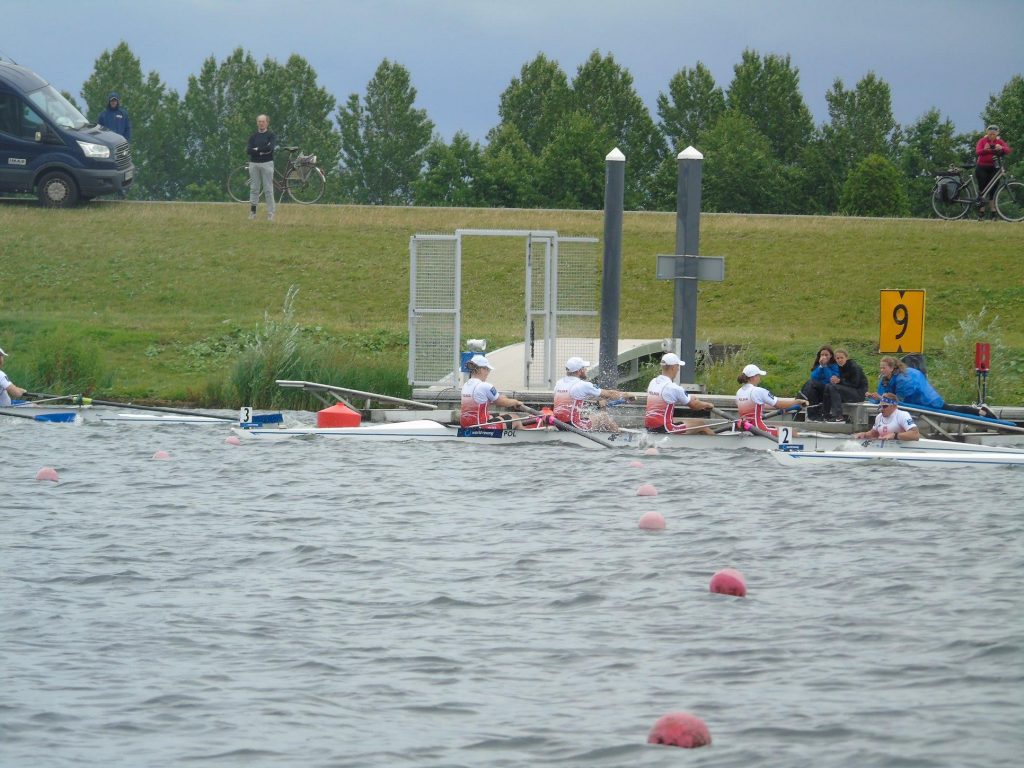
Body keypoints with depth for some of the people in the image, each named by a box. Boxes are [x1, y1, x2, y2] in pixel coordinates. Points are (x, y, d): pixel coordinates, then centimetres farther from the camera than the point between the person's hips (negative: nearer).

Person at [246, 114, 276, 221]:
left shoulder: (271, 135, 3)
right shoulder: (253, 136, 12)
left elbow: (271, 147, -15)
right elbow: (248, 150, -1)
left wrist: (257, 149, -8)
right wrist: (262, 151, -12)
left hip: (267, 164, -3)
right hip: (254, 164, 3)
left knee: (268, 189, -4)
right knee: (254, 188, 1)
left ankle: (270, 213, -4)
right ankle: (252, 212, 2)